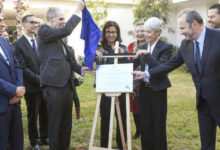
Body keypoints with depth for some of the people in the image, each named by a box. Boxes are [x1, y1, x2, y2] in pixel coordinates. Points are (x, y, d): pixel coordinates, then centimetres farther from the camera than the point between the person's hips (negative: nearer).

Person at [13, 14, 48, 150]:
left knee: (45, 113, 15)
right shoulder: (18, 44, -9)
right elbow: (23, 68, -13)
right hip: (32, 86, -4)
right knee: (33, 115, 10)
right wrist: (39, 79, -18)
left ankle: (44, 137, 33)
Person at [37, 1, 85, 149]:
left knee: (66, 123, 15)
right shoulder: (44, 30, -3)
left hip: (67, 84, 8)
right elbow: (66, 30, -18)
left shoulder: (60, 38, 21)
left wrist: (81, 69, 3)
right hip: (53, 84, -8)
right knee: (55, 124, 0)